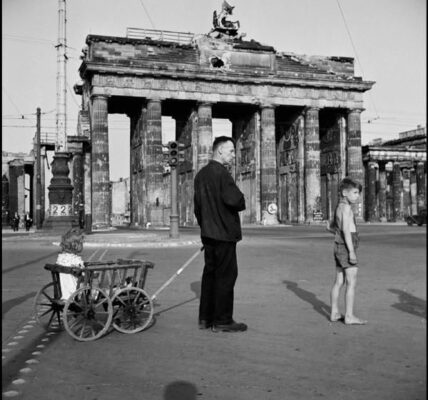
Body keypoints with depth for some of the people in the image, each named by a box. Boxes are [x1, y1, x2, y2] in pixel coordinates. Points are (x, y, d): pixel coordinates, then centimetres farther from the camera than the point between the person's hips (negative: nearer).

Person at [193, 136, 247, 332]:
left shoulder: (201, 174, 12)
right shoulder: (221, 173, -16)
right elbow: (236, 200, -23)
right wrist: (241, 204, -2)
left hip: (208, 233, 9)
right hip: (224, 233, -9)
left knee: (210, 273, 14)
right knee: (226, 275, -1)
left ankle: (205, 318, 21)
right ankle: (222, 321, 5)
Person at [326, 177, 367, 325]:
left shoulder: (339, 207, 15)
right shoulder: (346, 207, -14)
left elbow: (329, 227, 25)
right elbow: (346, 230, -21)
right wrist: (351, 251, -22)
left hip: (339, 248, 9)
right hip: (346, 248, -9)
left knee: (339, 282, 11)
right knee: (352, 282, -6)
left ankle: (335, 313, 15)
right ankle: (349, 316, -4)